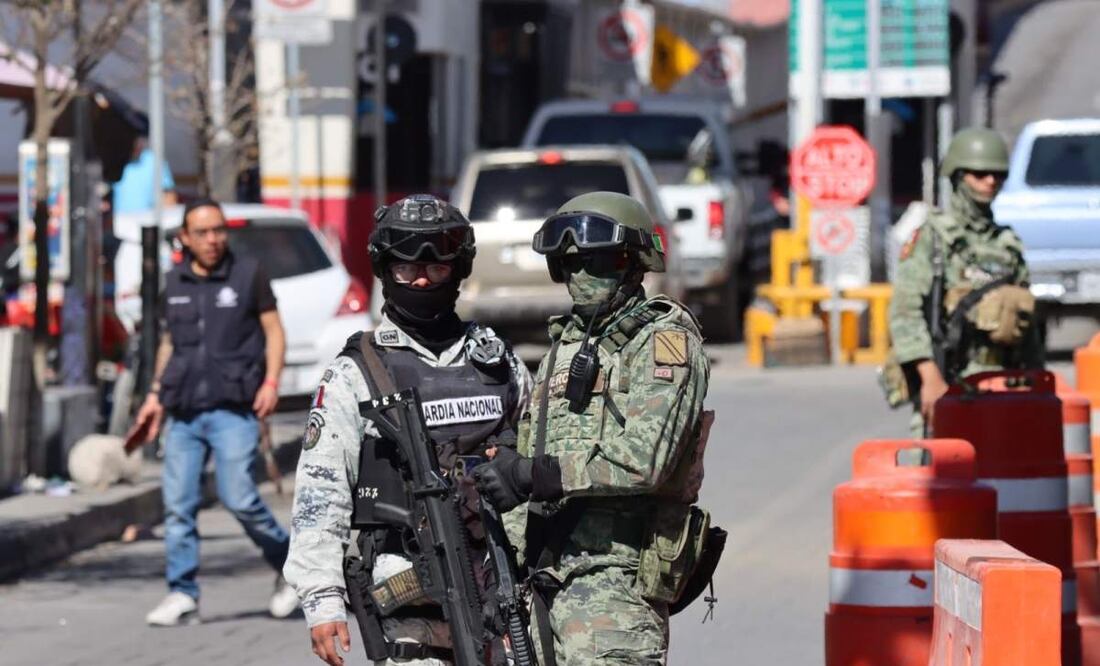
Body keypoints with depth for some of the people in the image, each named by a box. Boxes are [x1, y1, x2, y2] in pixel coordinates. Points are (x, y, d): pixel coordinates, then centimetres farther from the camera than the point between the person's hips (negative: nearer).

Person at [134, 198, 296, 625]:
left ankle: (289, 565, 10)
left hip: (233, 409, -4)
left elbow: (274, 331, 4)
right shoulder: (174, 283, 13)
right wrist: (155, 394, 18)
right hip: (183, 413, 4)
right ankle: (182, 596, 3)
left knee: (238, 497, -12)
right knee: (178, 504, -1)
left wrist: (271, 382, -9)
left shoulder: (249, 275, 2)